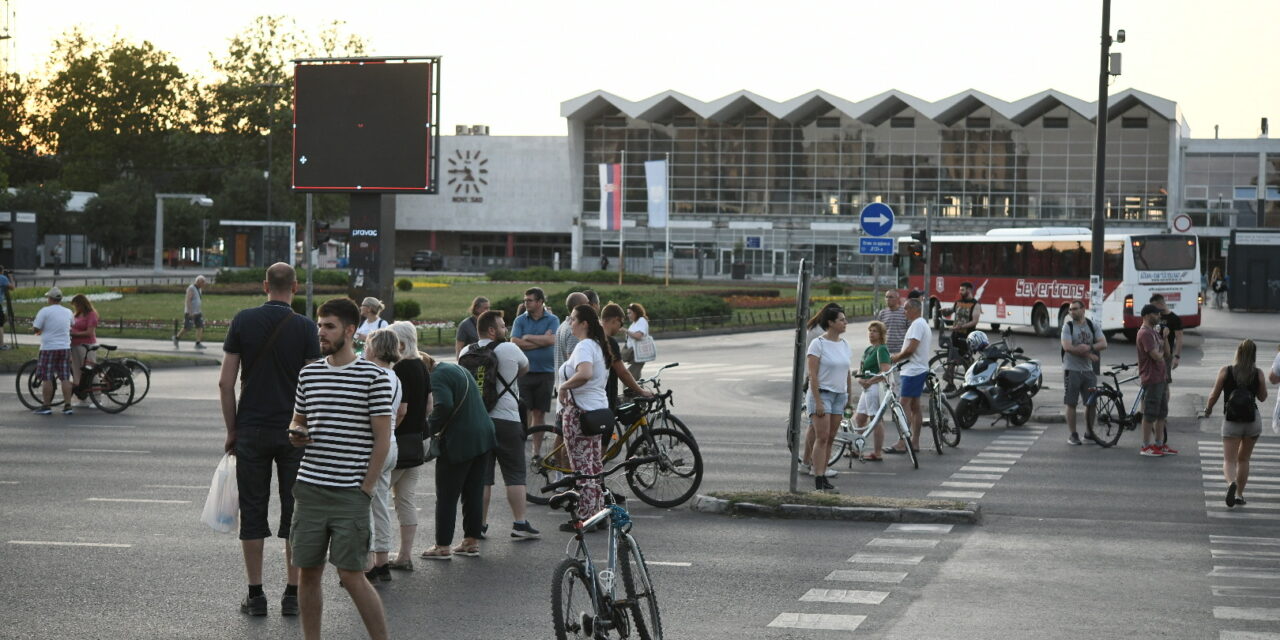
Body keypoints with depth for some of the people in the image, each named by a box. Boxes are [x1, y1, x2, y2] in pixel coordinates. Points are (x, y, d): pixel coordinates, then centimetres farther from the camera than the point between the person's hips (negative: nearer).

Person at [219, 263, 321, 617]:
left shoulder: (243, 321, -1)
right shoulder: (305, 327, -5)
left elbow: (226, 382, -1)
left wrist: (231, 430, 8)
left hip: (251, 431, 1)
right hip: (295, 430, -1)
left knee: (252, 513, 6)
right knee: (295, 512, 6)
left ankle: (255, 594, 8)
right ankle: (292, 594, 7)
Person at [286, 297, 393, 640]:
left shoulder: (374, 376, -5)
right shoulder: (309, 374, 10)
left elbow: (382, 439, -4)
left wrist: (365, 490, -8)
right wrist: (296, 434, -2)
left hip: (351, 494, -5)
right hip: (310, 489, 5)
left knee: (351, 575, -7)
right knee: (308, 572, 7)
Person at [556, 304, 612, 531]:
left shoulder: (584, 346, -18)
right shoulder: (598, 345, 13)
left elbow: (584, 374, -36)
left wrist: (564, 386, -21)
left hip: (580, 410, -10)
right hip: (598, 408, 10)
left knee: (582, 466, -5)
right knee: (594, 465, 15)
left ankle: (584, 517, -1)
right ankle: (598, 512, 21)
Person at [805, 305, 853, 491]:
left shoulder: (845, 345, 11)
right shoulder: (818, 344, -10)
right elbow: (812, 375, -14)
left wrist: (849, 397, 15)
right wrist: (818, 402, -18)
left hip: (839, 395, 7)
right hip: (822, 393, -7)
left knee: (830, 438, 7)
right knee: (822, 437, -12)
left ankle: (823, 476, 11)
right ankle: (818, 479, -14)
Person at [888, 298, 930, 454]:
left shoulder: (917, 325, -14)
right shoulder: (924, 324, 19)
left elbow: (911, 349, -21)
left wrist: (897, 357, -7)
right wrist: (900, 355, 14)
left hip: (913, 370, -11)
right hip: (921, 368, 11)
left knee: (905, 405, -12)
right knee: (915, 406, 12)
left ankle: (902, 443, -15)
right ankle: (915, 442, 15)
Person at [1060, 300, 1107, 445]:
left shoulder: (1092, 326, 8)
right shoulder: (1068, 326, -4)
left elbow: (1103, 343, -1)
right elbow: (1067, 347, -16)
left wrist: (1089, 348, -20)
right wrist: (1090, 355, -14)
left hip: (1088, 370, 4)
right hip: (1072, 370, -4)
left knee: (1092, 403, 7)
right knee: (1071, 404, -2)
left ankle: (1089, 432, 21)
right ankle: (1073, 435, 5)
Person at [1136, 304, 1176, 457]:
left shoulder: (1154, 331, 18)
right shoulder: (1145, 333, -15)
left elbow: (1166, 353, 16)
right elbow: (1156, 356, -22)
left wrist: (1165, 337, 2)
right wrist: (1161, 352, 1)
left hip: (1161, 378, 10)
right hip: (1152, 378, -10)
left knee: (1162, 414, 13)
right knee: (1150, 414, -5)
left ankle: (1159, 444, 19)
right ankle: (1146, 446, 1)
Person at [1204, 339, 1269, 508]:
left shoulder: (1225, 371, -7)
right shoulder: (1258, 374, -4)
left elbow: (1214, 395, -2)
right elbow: (1262, 397, 8)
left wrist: (1208, 409, 17)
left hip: (1232, 421, -2)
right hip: (1253, 420, 2)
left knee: (1229, 461, -3)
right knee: (1243, 459, 19)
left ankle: (1231, 482, -33)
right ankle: (1239, 494, 19)